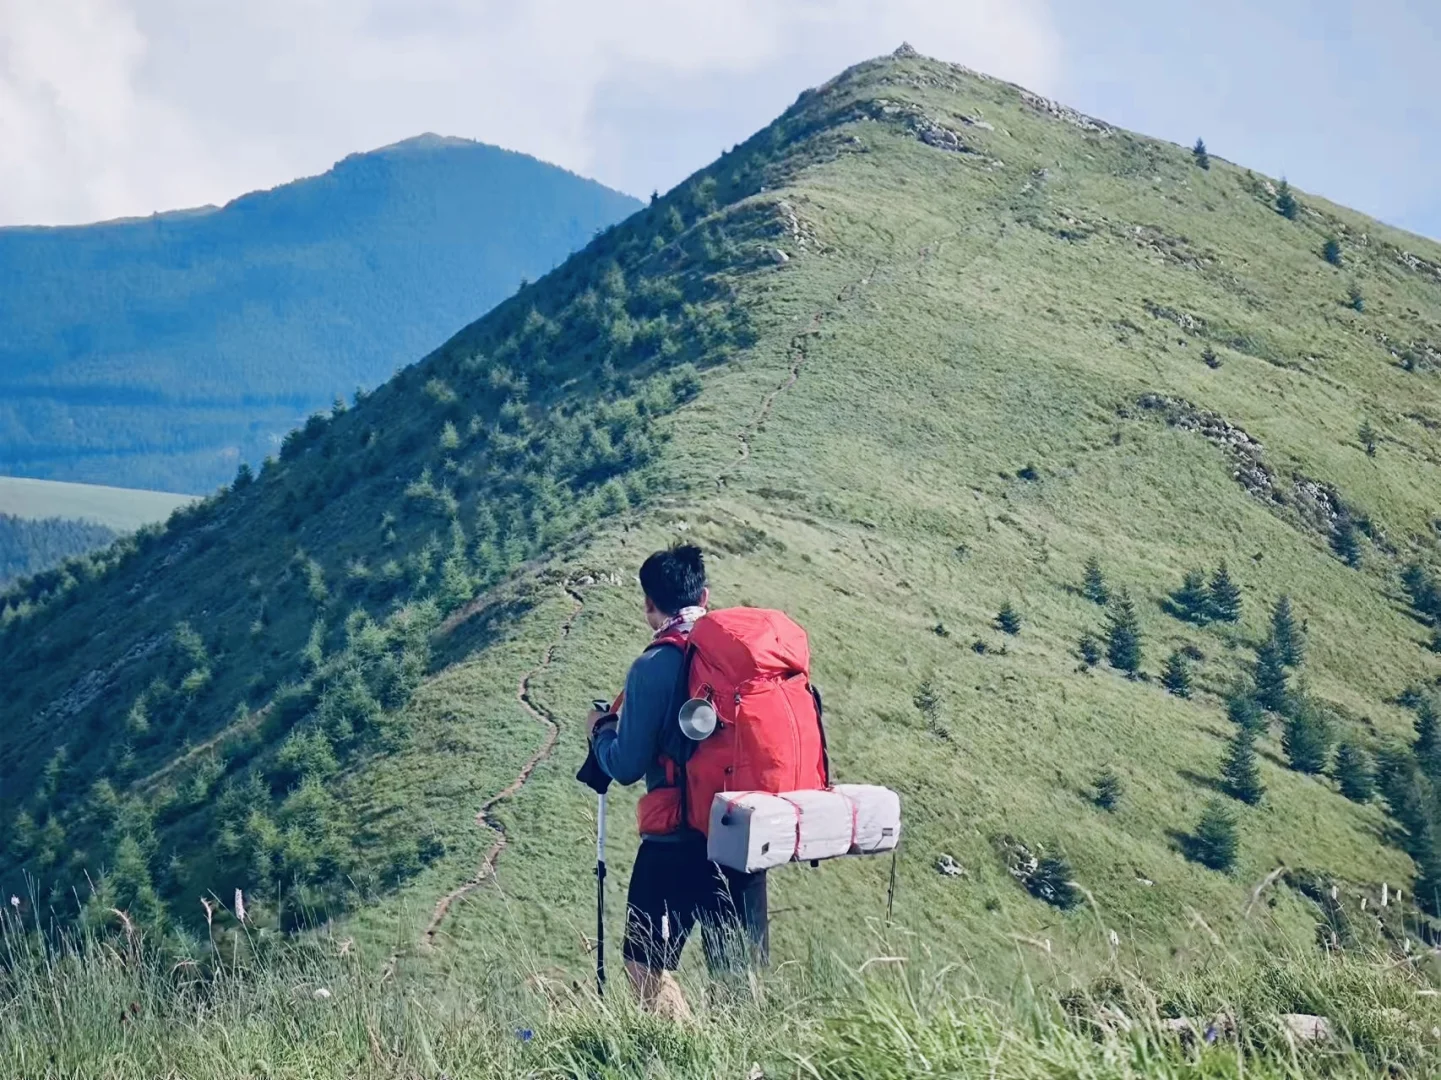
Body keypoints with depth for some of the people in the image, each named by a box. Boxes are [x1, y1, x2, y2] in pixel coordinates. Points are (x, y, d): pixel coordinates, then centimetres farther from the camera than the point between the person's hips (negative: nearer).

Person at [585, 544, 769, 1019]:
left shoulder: (653, 668, -11)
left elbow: (627, 766, -9)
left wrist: (601, 729, 10)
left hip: (675, 840, -5)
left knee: (646, 962, 6)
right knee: (741, 970, 10)